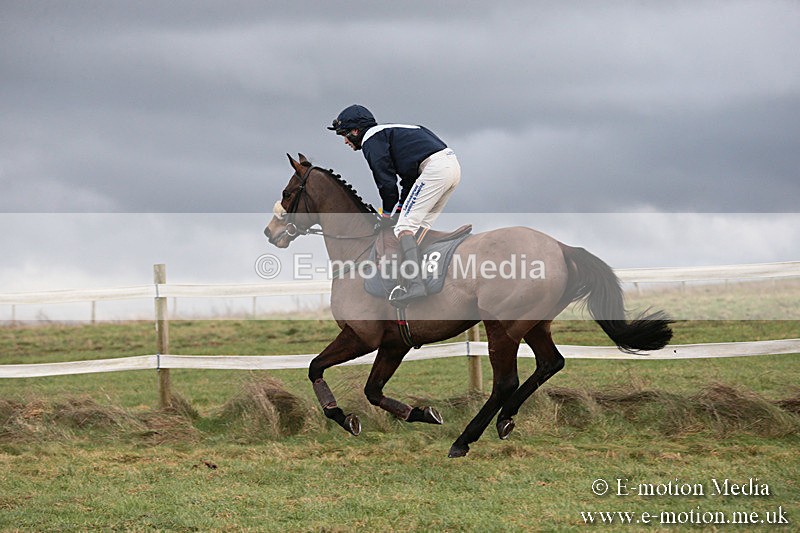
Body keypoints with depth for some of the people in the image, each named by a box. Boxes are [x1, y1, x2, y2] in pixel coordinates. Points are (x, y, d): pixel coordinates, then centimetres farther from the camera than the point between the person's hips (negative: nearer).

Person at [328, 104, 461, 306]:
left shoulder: (370, 139, 2)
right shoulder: (389, 132, 31)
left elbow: (386, 179, -3)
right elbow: (409, 178, 29)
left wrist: (388, 212, 9)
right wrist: (400, 208, 23)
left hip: (435, 167, -10)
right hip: (452, 164, 10)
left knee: (405, 227, -12)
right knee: (420, 227, 18)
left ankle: (414, 284, -27)